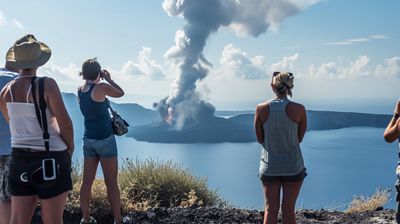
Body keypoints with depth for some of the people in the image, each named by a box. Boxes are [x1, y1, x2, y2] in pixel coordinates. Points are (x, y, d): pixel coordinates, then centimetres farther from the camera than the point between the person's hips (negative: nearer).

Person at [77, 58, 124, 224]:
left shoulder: (80, 91, 4)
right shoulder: (102, 87, -15)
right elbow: (120, 93, 2)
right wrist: (108, 79, 13)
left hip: (88, 139, 6)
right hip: (105, 139, -6)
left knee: (87, 181, 9)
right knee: (111, 183, 0)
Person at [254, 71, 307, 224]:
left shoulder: (261, 109, -8)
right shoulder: (299, 109, -10)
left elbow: (260, 139, 1)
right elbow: (299, 138, 2)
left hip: (269, 166, 1)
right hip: (293, 166, -1)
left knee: (270, 210, 10)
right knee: (288, 210, 9)